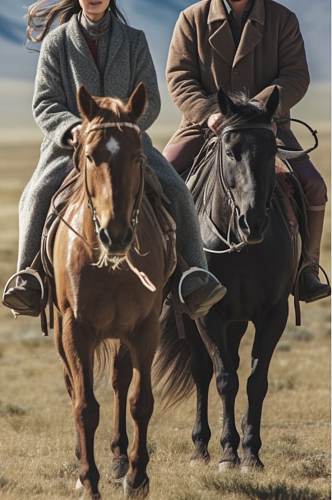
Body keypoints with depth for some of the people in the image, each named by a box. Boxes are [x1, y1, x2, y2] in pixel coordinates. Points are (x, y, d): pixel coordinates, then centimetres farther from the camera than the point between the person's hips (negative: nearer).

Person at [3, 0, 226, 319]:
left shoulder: (134, 41, 11)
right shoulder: (56, 42, 9)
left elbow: (149, 103, 6)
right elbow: (44, 105, 4)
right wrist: (72, 128, -18)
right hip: (70, 145, -1)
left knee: (174, 191, -26)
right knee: (39, 194, -32)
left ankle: (194, 279, -32)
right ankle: (29, 283, -34)